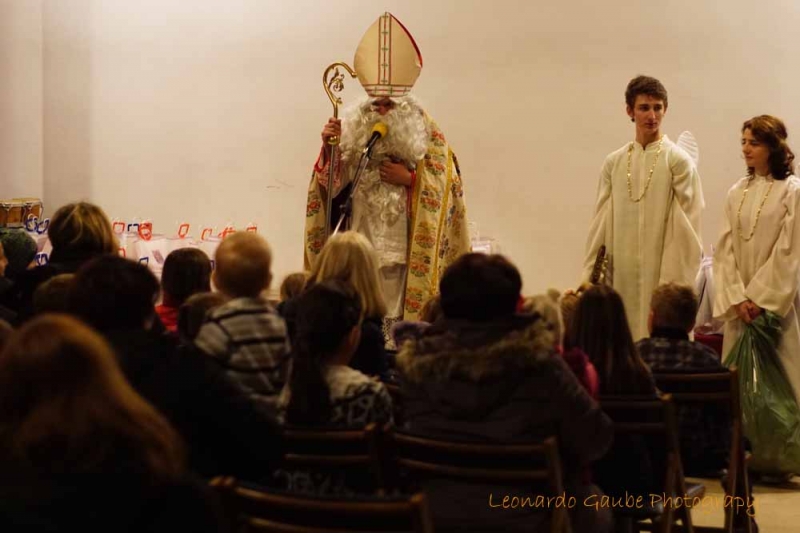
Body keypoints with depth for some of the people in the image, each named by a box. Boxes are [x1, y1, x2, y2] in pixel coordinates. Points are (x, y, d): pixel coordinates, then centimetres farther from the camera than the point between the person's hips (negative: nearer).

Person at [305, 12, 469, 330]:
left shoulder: (430, 138, -2)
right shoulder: (353, 134, 3)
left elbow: (444, 191, -4)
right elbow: (330, 184, -4)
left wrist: (409, 179, -16)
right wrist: (328, 148, -20)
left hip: (408, 245, -2)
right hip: (362, 241, 2)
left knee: (401, 317, -2)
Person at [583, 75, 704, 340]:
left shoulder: (678, 161, -3)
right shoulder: (614, 163, 9)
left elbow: (684, 228, -7)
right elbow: (601, 224, 10)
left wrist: (674, 286, -12)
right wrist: (590, 276, 5)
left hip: (661, 278, -4)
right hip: (621, 277, 4)